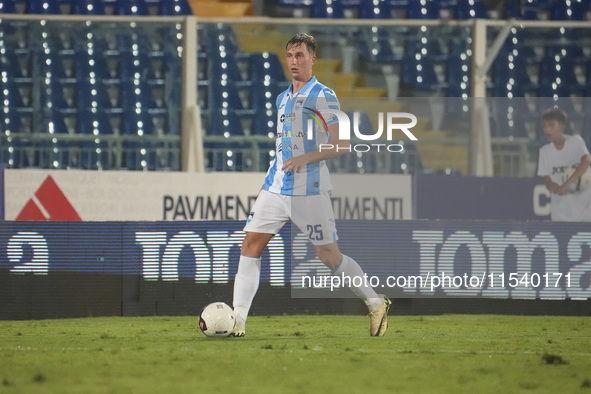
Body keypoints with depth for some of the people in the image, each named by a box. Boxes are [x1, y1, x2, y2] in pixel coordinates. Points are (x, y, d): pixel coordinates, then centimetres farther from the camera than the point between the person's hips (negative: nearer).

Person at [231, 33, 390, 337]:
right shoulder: (283, 99, 17)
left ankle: (376, 304, 18)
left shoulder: (323, 97, -6)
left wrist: (306, 158, -24)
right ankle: (237, 321, -7)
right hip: (276, 187, 6)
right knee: (251, 244, -6)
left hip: (309, 190, -6)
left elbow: (341, 144, -12)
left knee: (330, 257, -2)